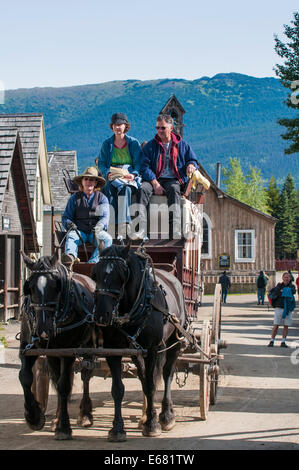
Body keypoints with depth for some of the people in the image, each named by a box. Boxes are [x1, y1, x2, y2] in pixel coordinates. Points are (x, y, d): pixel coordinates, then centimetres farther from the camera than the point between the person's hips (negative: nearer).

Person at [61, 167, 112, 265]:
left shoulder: (102, 198, 13)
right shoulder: (74, 198, 16)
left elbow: (105, 217, 0)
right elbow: (66, 217, 13)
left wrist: (99, 227, -22)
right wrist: (69, 224, -13)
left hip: (96, 231, 0)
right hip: (80, 231, 1)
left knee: (107, 238, -32)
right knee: (71, 235, -33)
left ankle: (93, 262, -52)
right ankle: (70, 256, -63)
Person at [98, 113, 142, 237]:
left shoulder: (134, 143, 13)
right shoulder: (106, 144, 17)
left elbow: (139, 163, 7)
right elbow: (101, 163, 12)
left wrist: (133, 174, -14)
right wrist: (108, 173, -10)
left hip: (130, 177, -1)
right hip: (112, 177, 2)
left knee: (126, 188, -38)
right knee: (109, 187, -36)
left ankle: (122, 226, -50)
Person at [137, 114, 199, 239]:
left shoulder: (181, 144, 16)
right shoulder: (150, 146, 12)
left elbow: (193, 159, 20)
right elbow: (145, 167, 2)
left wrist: (191, 165, -8)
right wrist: (155, 183, -14)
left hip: (173, 180, -1)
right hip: (154, 180, 1)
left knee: (174, 189, -37)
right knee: (143, 189, -33)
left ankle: (175, 230, -52)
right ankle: (141, 229, -45)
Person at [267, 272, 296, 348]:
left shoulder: (292, 286, 7)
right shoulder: (279, 286, 1)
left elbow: (293, 291, -15)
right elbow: (271, 295, -4)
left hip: (288, 309, 2)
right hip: (279, 308, -2)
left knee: (286, 326, 3)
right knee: (276, 325, -4)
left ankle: (283, 342, 11)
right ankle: (272, 341, 3)